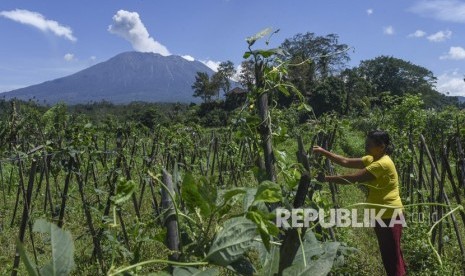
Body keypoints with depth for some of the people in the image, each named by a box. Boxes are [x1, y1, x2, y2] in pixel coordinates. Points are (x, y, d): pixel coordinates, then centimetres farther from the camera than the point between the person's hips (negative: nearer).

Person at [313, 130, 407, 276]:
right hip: (382, 215, 9)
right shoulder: (372, 160, 7)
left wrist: (326, 178, -20)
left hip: (390, 215, -9)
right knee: (389, 255, 20)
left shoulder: (383, 164, -23)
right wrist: (323, 152, -3)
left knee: (392, 256, 1)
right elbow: (346, 162, 4)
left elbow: (352, 179, -25)